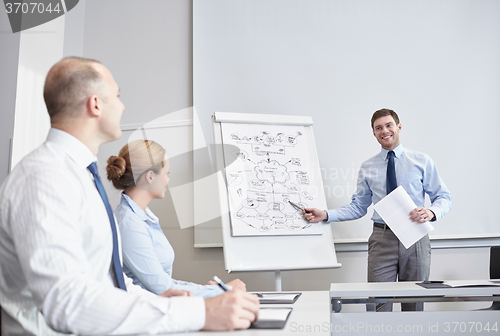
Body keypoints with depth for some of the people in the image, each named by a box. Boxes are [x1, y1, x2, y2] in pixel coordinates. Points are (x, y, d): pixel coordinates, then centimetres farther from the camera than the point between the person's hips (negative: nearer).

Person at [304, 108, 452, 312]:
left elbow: (443, 197, 5)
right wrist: (326, 215, -1)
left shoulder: (421, 161, 6)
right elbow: (358, 207, 12)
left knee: (415, 305, 7)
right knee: (379, 305, -4)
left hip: (415, 237, 0)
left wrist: (431, 212, -17)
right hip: (382, 239, 0)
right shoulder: (367, 168, 10)